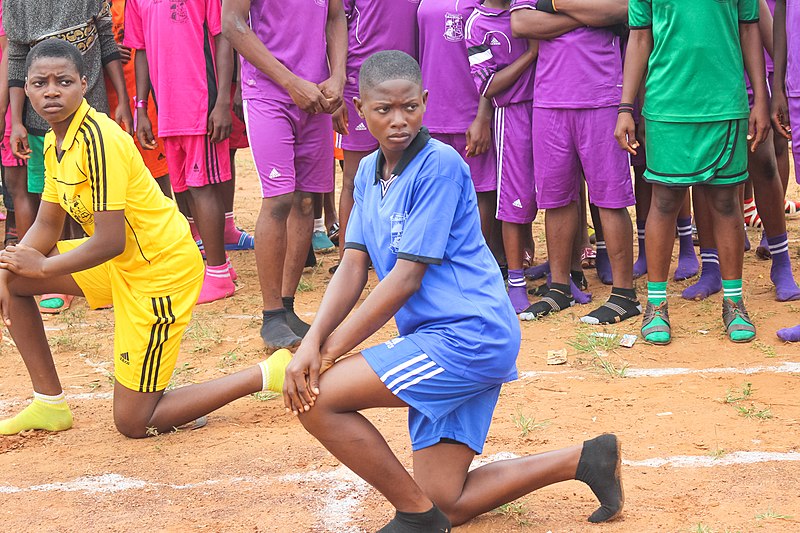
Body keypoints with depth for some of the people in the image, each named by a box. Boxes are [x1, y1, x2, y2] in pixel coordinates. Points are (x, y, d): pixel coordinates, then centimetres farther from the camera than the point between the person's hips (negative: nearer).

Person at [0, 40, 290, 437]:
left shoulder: (98, 139, -26)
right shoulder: (55, 140, 3)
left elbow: (110, 242, -28)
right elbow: (47, 226, 11)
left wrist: (43, 267, -14)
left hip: (161, 267, -9)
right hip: (122, 262, 9)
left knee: (134, 423, -4)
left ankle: (269, 374, 0)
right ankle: (50, 405, 16)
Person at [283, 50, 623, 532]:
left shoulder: (439, 164, -13)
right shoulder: (369, 171, 12)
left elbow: (406, 278, -16)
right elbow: (353, 267, 5)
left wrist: (332, 350, -15)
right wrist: (312, 341, -12)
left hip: (469, 335, -9)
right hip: (435, 340, 9)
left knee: (317, 398, -16)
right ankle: (584, 460, 18)